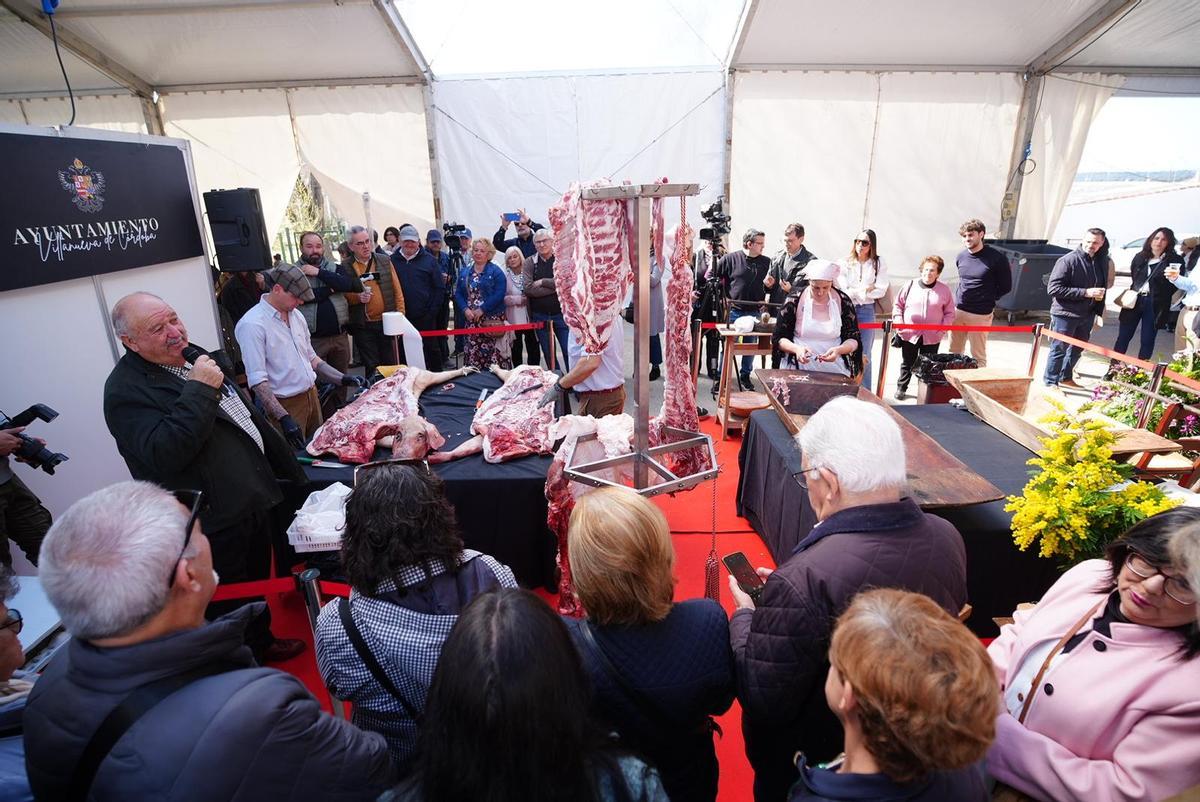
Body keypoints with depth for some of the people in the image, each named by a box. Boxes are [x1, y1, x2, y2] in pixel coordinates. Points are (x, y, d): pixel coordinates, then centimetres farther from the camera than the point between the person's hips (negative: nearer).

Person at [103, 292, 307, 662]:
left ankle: (262, 642, 49)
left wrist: (287, 468, 21)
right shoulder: (126, 390, -19)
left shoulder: (194, 356, 8)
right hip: (216, 525, -8)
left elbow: (248, 415, 18)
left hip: (253, 503, 9)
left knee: (259, 587, 27)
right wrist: (199, 391, -29)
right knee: (230, 609, 10)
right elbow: (165, 454, -33)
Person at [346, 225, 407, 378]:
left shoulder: (385, 261, 6)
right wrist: (357, 297, -16)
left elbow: (397, 291, 6)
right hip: (363, 326, -1)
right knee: (371, 367, 5)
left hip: (387, 322, 2)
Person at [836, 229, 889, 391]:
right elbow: (843, 290, -5)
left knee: (864, 355, 2)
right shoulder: (845, 262, 3)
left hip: (867, 311, 0)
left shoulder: (879, 263, 3)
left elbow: (881, 291, -5)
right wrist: (866, 290, -8)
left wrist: (855, 291, -9)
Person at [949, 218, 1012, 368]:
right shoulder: (961, 257, 6)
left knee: (978, 356, 3)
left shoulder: (996, 258, -8)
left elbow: (1005, 286, 0)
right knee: (954, 354, 10)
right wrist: (960, 298, 12)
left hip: (980, 315, -5)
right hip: (958, 311, 5)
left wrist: (987, 299, 0)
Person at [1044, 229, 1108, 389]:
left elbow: (1102, 289, 20)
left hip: (1087, 316, 7)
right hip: (1065, 314, -7)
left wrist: (1098, 312, 13)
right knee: (1059, 349, 1)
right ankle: (1050, 382, 12)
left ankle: (1065, 377, 32)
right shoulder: (1068, 260, -14)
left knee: (1077, 349, 17)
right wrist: (1085, 292, -21)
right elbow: (1053, 288, -19)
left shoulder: (1102, 263, 9)